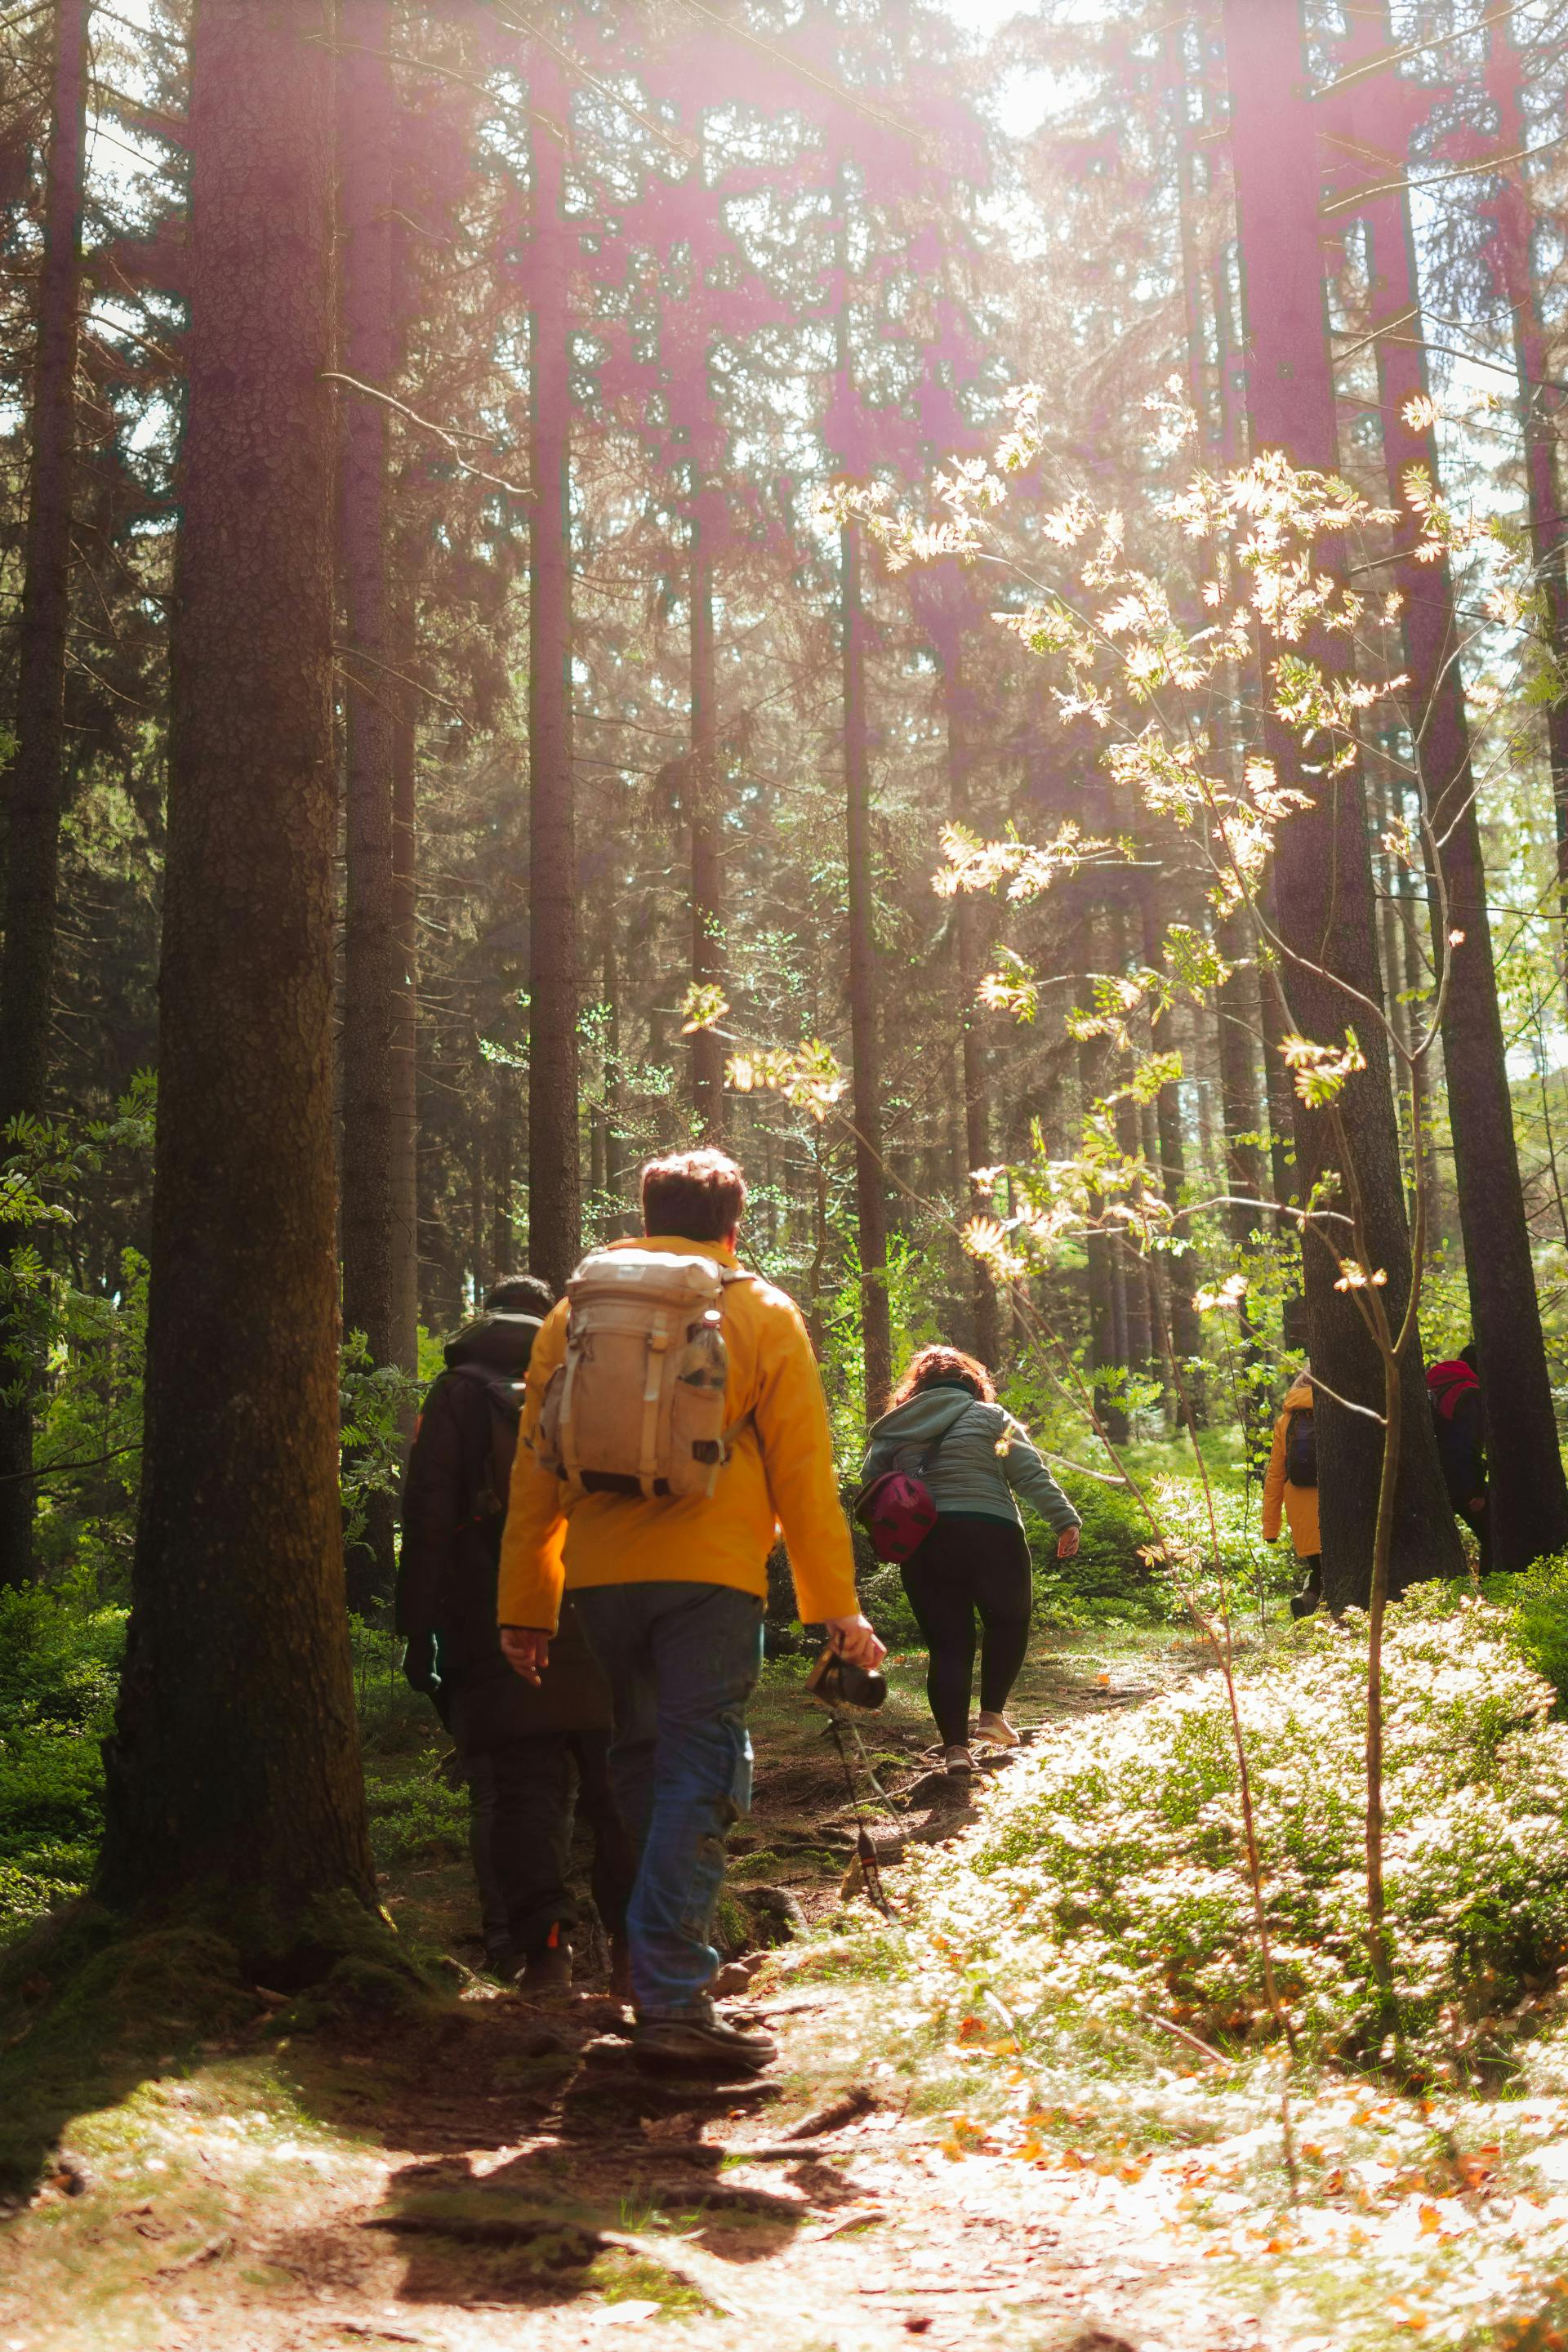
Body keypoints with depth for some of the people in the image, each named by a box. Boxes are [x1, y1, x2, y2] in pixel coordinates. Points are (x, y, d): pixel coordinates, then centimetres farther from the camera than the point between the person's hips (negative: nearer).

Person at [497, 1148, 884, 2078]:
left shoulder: (576, 1309, 14)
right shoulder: (763, 1314, 6)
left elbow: (536, 1469, 11)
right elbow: (803, 1470, 1)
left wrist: (526, 1607, 14)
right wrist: (836, 1605, 4)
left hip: (598, 1578, 4)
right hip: (710, 1577, -3)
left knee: (638, 1765, 19)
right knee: (697, 1777, -3)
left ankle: (660, 1963, 27)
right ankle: (674, 2003, -9)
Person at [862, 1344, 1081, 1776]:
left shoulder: (893, 1429, 14)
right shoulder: (989, 1417, 6)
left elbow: (872, 1486, 10)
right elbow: (1031, 1475, -1)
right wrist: (1065, 1520, -2)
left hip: (922, 1547, 3)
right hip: (989, 1537, -2)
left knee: (947, 1644, 7)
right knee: (1009, 1620, 21)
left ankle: (954, 1745, 0)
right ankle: (992, 1713, 15)